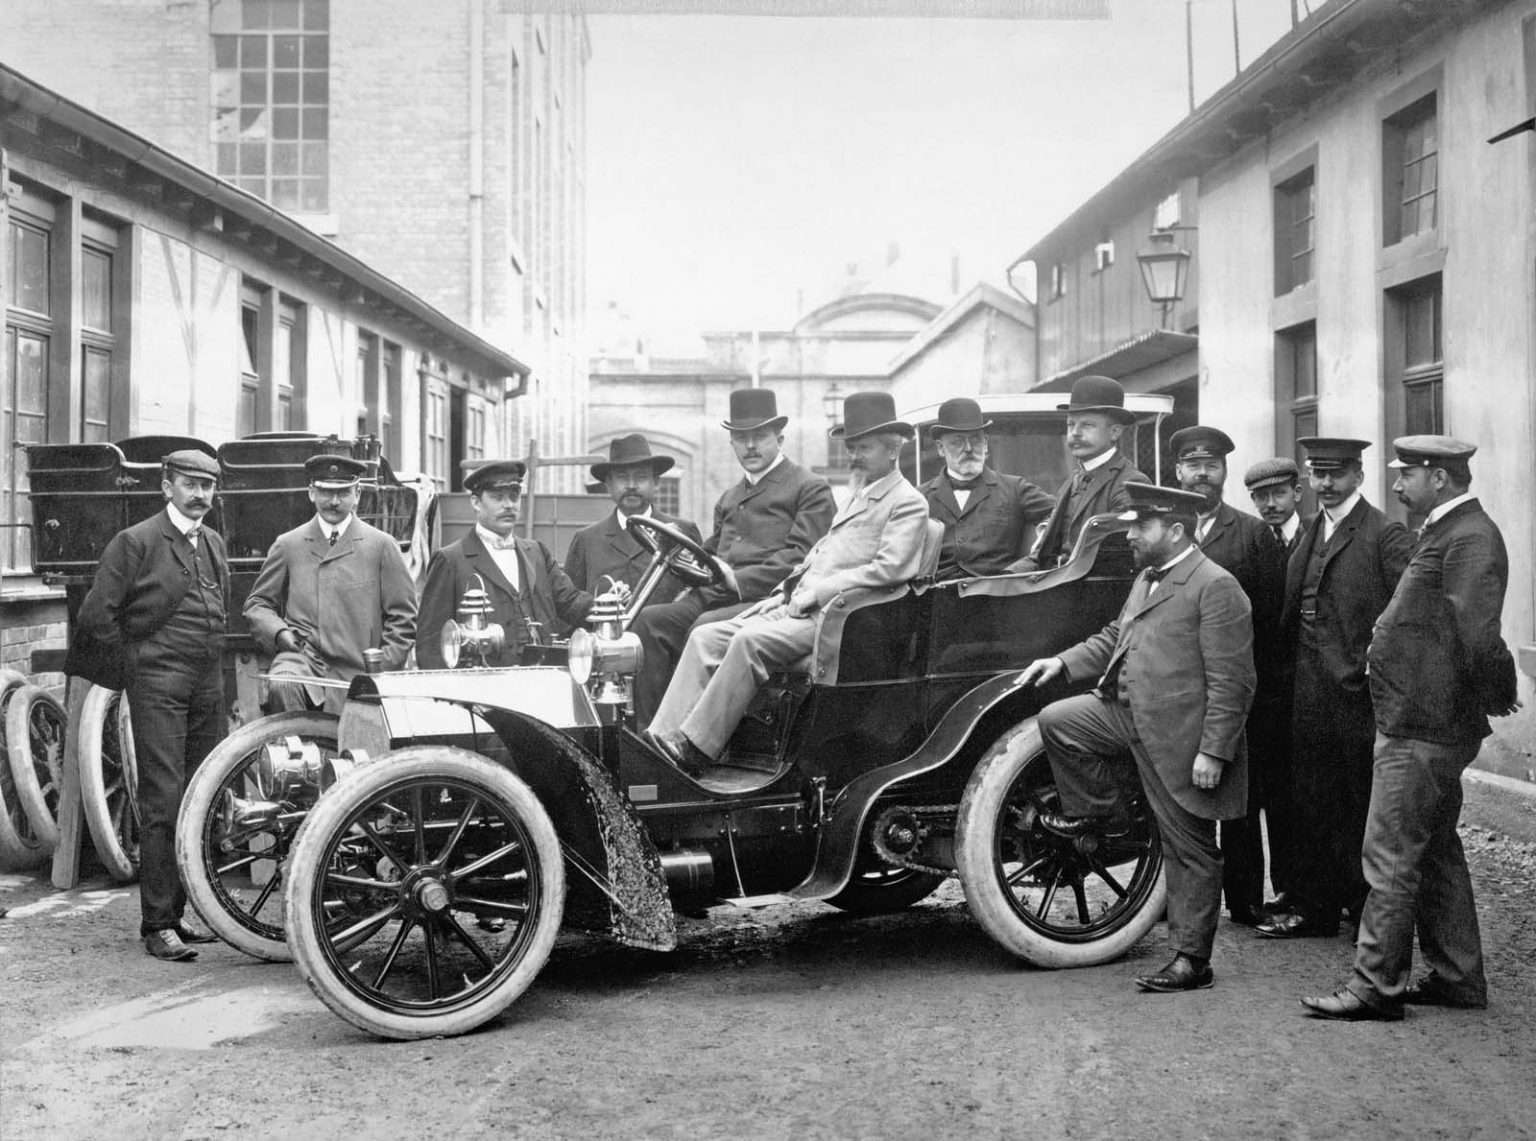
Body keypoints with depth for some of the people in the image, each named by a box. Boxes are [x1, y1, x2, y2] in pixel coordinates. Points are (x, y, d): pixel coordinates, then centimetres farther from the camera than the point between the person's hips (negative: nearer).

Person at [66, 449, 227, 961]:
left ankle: (178, 912, 17)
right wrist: (132, 667, -3)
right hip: (158, 685, -6)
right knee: (163, 802, -8)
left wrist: (212, 660, 16)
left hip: (209, 685, 7)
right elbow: (98, 613, -7)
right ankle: (157, 924, -5)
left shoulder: (214, 543, 15)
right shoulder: (136, 542, -5)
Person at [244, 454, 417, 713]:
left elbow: (403, 617, 8)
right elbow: (257, 604, 17)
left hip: (356, 673, 0)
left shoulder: (382, 546, 7)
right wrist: (278, 631, -4)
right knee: (282, 686, -32)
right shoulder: (287, 546, 12)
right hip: (301, 657, 0)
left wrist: (383, 673, -1)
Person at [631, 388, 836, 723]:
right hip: (715, 599, 7)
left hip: (767, 600, -7)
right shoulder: (729, 498, 31)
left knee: (706, 628, -35)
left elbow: (800, 558, -7)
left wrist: (735, 581, -15)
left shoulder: (811, 489, 6)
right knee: (650, 620, -20)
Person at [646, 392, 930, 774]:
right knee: (705, 638, -7)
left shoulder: (908, 503, -2)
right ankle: (664, 740, -16)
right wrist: (785, 592, 10)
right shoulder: (859, 497, 28)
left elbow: (889, 568, -15)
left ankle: (695, 752, -29)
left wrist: (816, 592, -15)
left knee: (751, 641, -31)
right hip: (798, 607, 9)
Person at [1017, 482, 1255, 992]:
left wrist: (1213, 752, -21)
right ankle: (1101, 811, 17)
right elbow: (1113, 638, 26)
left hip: (1178, 735, -8)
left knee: (1189, 853, 2)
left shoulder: (1215, 588, -16)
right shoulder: (1146, 580, 14)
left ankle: (1192, 960, 13)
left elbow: (1231, 681, -19)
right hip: (1127, 715, 8)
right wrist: (1063, 663, 10)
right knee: (1056, 721, -2)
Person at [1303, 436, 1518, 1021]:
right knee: (1436, 852, 17)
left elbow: (1475, 634, -27)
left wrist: (1497, 695, -15)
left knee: (1391, 860, -4)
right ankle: (1457, 978, 27)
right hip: (1424, 724, 11)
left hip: (1420, 731, -11)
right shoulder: (1445, 533, 15)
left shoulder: (1470, 539, -18)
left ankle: (1376, 986, 3)